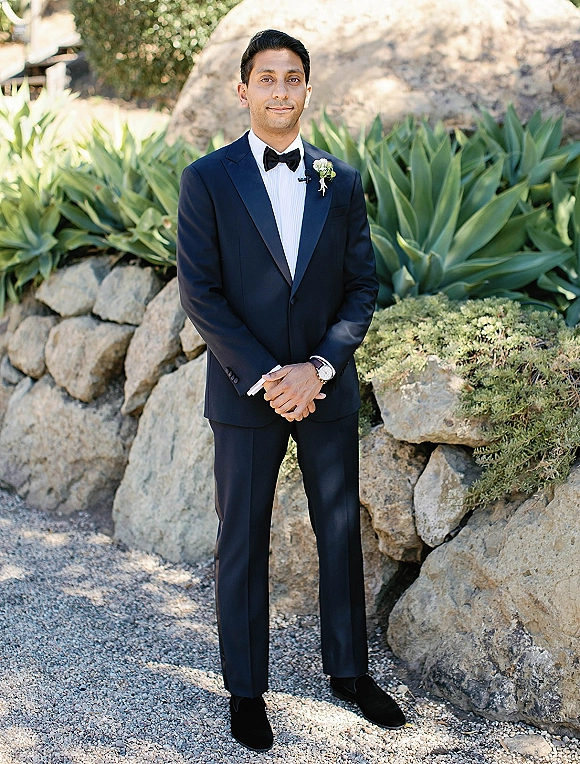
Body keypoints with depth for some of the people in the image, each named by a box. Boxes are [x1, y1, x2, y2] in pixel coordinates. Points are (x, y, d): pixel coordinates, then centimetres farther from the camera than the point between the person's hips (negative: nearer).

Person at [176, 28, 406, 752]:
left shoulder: (342, 182, 5)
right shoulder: (206, 179, -4)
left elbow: (361, 286, 4)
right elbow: (200, 292, -9)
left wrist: (318, 367, -11)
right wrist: (264, 378, -16)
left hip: (328, 389, 3)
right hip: (245, 393, -3)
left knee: (341, 530, 12)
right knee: (242, 542, 7)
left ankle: (348, 669, 30)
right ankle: (246, 689, 22)